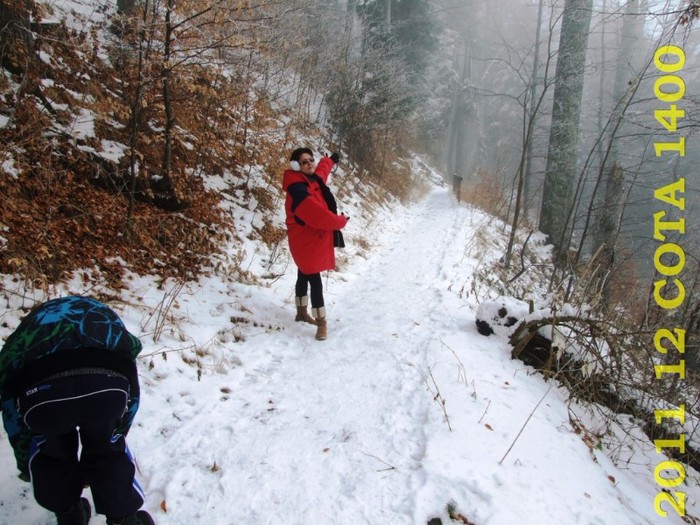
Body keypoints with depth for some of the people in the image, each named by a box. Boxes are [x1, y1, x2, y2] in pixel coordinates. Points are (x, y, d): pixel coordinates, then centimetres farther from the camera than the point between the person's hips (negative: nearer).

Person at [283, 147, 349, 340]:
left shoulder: (311, 179, 4)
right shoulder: (298, 190, -26)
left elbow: (322, 169, 31)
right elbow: (319, 216, -30)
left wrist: (331, 160, 50)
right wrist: (341, 221, -13)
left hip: (313, 238, 10)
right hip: (305, 240, -10)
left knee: (304, 276, 21)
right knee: (315, 281, -9)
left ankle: (302, 312, 37)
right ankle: (321, 322, -1)